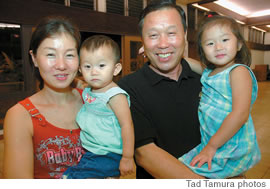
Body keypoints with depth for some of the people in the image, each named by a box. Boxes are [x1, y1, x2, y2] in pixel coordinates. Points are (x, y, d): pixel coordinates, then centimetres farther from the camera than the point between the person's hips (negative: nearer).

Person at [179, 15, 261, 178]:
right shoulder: (208, 73, 7)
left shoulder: (239, 72, -13)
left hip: (231, 149, -7)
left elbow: (240, 114, -22)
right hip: (209, 143, 7)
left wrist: (211, 147, -20)